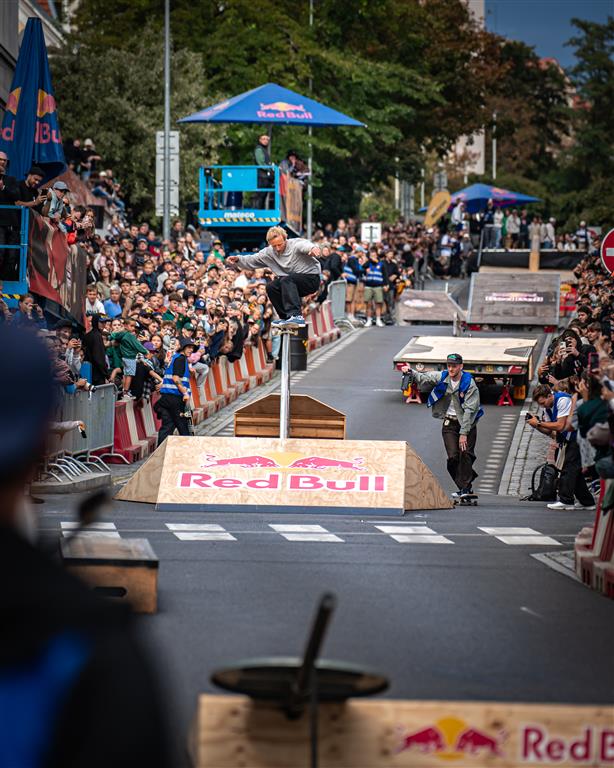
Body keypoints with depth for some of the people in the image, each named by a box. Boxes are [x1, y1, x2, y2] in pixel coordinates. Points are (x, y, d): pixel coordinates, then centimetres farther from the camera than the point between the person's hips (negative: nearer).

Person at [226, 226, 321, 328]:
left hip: (311, 278, -7)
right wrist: (238, 260, -15)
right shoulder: (269, 252, 2)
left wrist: (312, 248, -63)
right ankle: (286, 317, -2)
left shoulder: (296, 244, -17)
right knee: (271, 287, -10)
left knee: (286, 280, -31)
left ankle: (296, 316, -42)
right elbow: (251, 261, 4)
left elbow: (305, 245, -40)